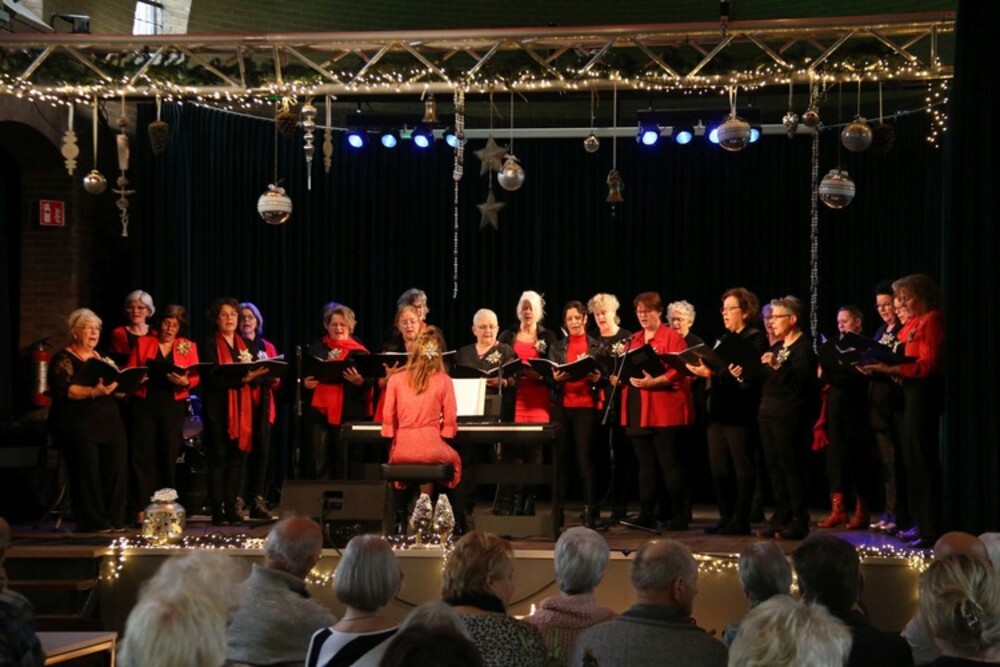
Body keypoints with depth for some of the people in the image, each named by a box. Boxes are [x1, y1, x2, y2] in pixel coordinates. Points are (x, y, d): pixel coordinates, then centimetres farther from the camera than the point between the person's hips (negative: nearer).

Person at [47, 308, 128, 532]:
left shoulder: (101, 358, 23)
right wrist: (92, 392, -23)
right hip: (79, 423, -5)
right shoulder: (64, 359, 3)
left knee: (116, 465, -12)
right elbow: (63, 390, -12)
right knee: (88, 468, -16)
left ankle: (114, 519, -6)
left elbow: (118, 386, 24)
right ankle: (93, 522, -11)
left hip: (108, 421, 5)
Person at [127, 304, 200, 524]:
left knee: (169, 456, 1)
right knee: (143, 456, -5)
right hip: (145, 404, 0)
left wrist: (185, 382, -17)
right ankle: (142, 509, -5)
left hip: (173, 405, 1)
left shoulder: (188, 347, 11)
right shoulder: (143, 343, 11)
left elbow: (195, 377, 4)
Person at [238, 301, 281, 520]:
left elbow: (276, 383, 15)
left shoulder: (268, 347, 19)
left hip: (263, 405, 3)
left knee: (262, 451, -6)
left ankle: (258, 501, -7)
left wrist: (274, 377, -7)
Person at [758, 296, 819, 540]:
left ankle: (799, 523, -3)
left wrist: (778, 366, -29)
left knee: (790, 468, -7)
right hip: (768, 414, 9)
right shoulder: (776, 347, 19)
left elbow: (801, 380, -19)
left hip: (789, 416, -9)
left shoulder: (804, 346, -7)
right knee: (774, 468, 8)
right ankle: (781, 519, 12)